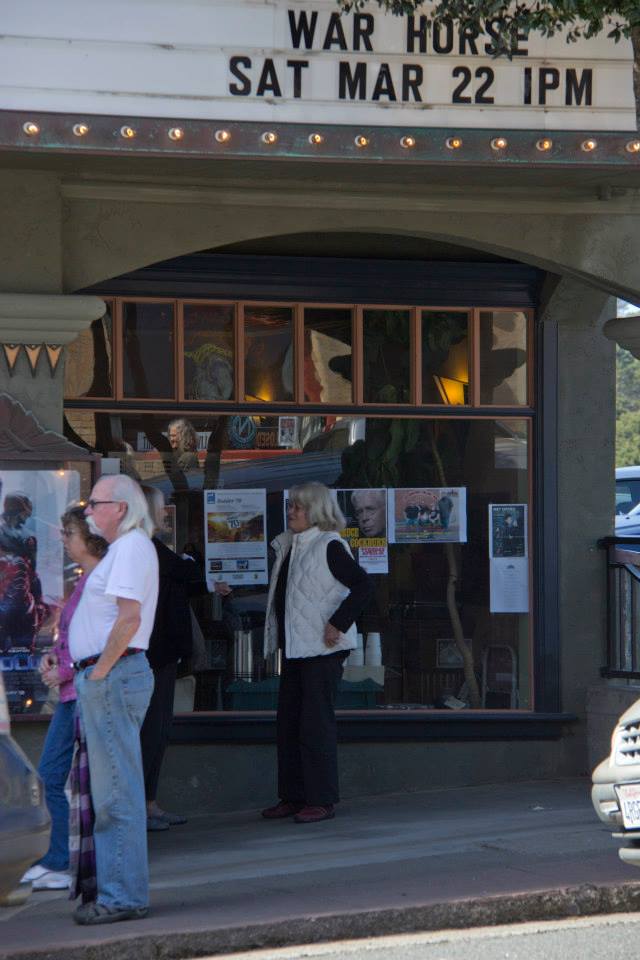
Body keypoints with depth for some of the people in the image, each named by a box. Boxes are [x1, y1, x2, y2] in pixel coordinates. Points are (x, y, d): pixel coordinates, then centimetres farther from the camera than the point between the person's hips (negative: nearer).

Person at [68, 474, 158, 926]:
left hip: (112, 676, -11)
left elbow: (129, 619, -23)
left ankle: (124, 896, -7)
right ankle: (117, 890, 19)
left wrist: (99, 673, -17)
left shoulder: (132, 548, -12)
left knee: (117, 793, -9)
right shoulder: (127, 548, 20)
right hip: (109, 676, 11)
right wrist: (92, 677, 18)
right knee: (113, 791, 13)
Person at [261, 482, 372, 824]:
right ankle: (293, 796, 17)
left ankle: (321, 800, -1)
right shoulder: (289, 546, 15)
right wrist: (277, 638, 13)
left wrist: (338, 625, -21)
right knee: (288, 722, 10)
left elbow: (363, 585, -18)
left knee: (315, 723, -7)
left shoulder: (329, 546, -11)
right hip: (294, 648, 9)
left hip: (321, 649, -9)